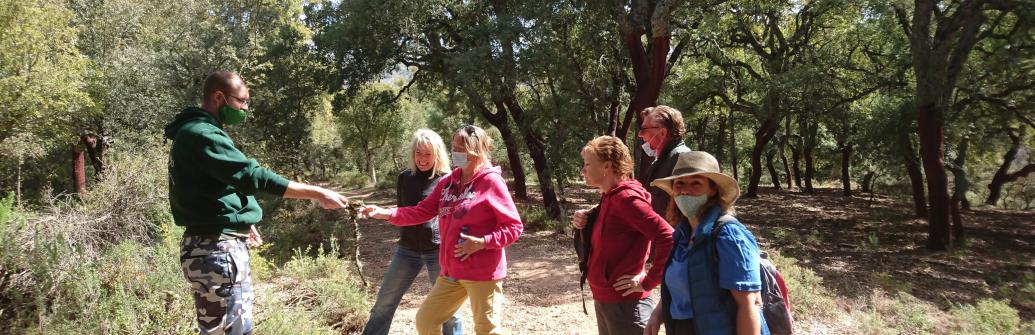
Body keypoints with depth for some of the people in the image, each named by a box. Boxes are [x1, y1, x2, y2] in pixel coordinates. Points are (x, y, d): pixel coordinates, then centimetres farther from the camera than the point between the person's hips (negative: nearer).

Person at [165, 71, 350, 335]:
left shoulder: (202, 133, 16)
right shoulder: (200, 134, -17)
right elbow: (252, 175, -26)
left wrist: (242, 222, 17)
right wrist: (316, 193, -25)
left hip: (225, 246, 11)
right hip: (216, 250, -11)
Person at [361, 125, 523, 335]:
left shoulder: (491, 182, -12)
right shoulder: (448, 182, 8)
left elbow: (514, 227, -11)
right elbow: (422, 211, 5)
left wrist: (482, 242, -22)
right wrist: (386, 213, -6)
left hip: (483, 272, -7)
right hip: (451, 271, 7)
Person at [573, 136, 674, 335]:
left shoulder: (626, 197, -19)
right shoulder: (609, 197, 9)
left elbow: (669, 238, -27)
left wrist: (647, 282, -19)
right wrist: (585, 226, 2)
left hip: (625, 304, -9)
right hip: (604, 300, 9)